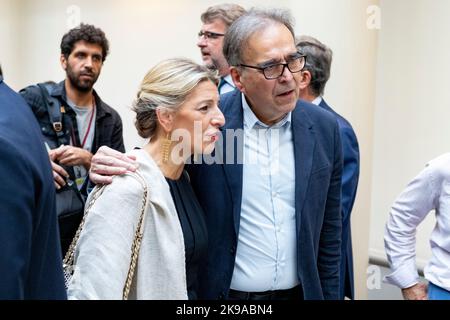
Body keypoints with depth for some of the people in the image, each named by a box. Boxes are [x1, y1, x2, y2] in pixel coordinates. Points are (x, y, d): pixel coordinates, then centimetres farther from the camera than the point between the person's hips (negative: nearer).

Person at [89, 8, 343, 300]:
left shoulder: (325, 128, -5)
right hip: (221, 291, -2)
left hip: (300, 292, 3)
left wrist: (329, 294, 5)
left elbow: (329, 230, 2)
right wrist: (113, 168, -20)